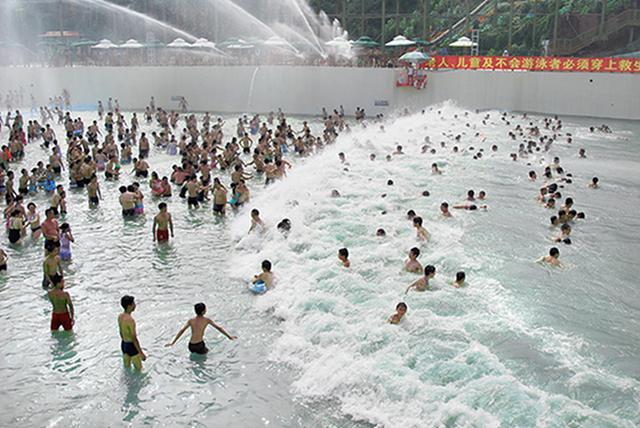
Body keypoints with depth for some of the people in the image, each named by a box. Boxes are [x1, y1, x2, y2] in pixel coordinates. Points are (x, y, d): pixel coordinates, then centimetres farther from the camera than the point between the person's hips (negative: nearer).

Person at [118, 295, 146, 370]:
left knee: (127, 367, 22)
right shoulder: (130, 320, -30)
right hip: (132, 346, -8)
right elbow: (134, 339, -26)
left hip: (123, 345, 8)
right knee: (139, 369, 10)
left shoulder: (120, 316, -3)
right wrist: (141, 353, -18)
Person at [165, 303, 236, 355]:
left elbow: (181, 331, 2)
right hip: (199, 346, -4)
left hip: (191, 347, 4)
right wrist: (229, 336, 10)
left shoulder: (191, 320, 6)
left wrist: (173, 343, 4)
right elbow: (219, 328, 3)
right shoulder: (207, 320, -1)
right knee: (207, 352, 26)